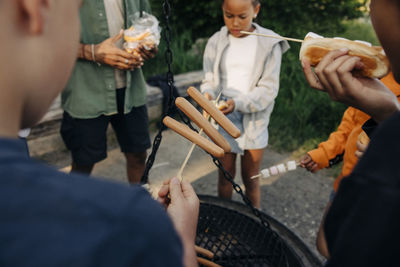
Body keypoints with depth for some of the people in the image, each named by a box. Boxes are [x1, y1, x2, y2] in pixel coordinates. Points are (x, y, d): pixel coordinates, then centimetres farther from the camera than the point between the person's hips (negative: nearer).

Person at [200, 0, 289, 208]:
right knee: (225, 174, 13)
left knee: (251, 178, 11)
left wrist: (238, 103, -25)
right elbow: (209, 79, 4)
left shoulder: (269, 44, -7)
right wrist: (208, 94, -19)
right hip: (223, 118, 2)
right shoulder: (216, 42, 1)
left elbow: (268, 89, -11)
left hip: (253, 120, -2)